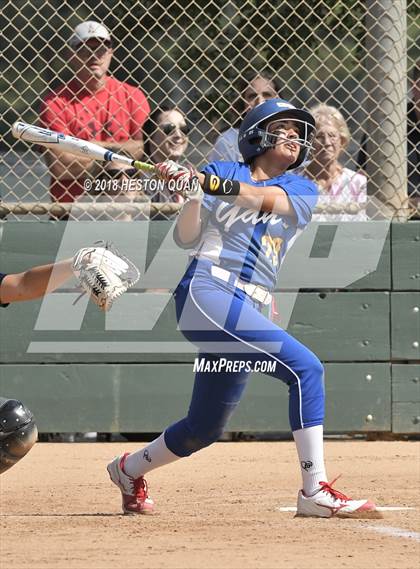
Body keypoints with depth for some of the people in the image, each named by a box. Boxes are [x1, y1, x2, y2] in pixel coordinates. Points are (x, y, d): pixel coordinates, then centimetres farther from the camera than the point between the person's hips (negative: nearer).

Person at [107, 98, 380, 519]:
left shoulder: (300, 191, 15)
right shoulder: (222, 172, 10)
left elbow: (263, 199, -8)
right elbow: (186, 238, 2)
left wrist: (204, 182, -22)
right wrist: (192, 195, -16)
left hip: (247, 310, 6)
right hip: (205, 292, -5)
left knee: (204, 428, 11)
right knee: (304, 367, -21)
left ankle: (129, 468, 38)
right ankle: (316, 492, -23)